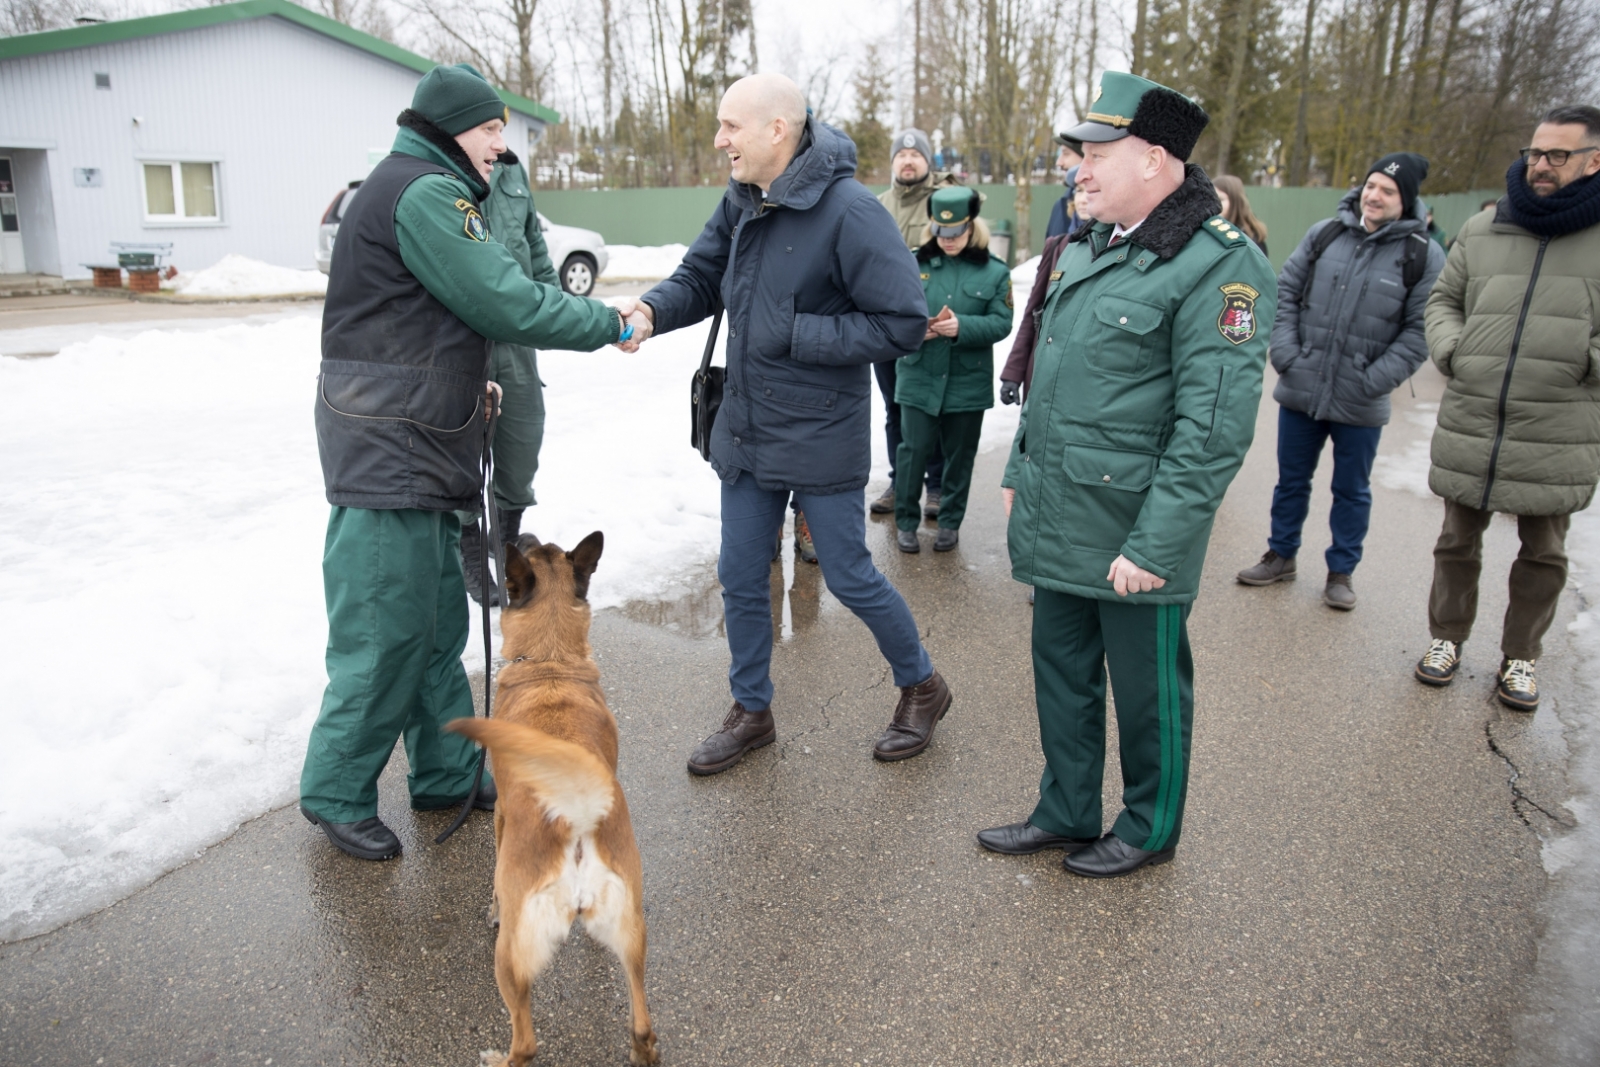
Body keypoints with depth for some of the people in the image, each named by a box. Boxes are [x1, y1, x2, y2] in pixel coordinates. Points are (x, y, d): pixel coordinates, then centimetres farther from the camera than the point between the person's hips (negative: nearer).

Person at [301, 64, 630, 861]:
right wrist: (607, 322, -6)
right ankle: (337, 792, 13)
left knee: (437, 616, 14)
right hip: (387, 454, -11)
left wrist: (463, 383, 11)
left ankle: (448, 772, 26)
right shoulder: (424, 192, -14)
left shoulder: (421, 188, 20)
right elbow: (505, 301, -18)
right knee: (387, 626, -3)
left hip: (417, 445, 11)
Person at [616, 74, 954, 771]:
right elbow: (700, 277, 9)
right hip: (745, 428, 7)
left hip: (821, 437, -6)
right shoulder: (740, 201, 2)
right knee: (740, 580, 13)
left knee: (849, 578, 7)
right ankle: (751, 712, 34)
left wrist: (795, 335, -20)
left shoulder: (849, 210, -19)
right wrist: (651, 310, -13)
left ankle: (922, 687, 33)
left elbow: (903, 324, -20)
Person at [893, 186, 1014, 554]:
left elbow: (1001, 322, -7)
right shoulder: (914, 262, 1)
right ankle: (906, 521, 17)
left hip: (968, 382, 0)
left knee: (959, 455, 11)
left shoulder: (995, 271, -1)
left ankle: (951, 522, 26)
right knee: (913, 450, 1)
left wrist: (962, 326, -23)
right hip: (918, 378, 0)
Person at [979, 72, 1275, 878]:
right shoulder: (1085, 251, 11)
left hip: (1132, 537, -8)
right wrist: (1019, 472, 17)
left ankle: (1151, 829, 33)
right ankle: (1067, 812, 38)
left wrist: (1155, 545, -22)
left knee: (1147, 689, 11)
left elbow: (1215, 426, -20)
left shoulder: (1217, 266, -16)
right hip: (1056, 524, 8)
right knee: (1060, 672, 19)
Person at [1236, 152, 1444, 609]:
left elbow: (1420, 329, -6)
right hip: (1300, 390, 2)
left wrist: (1376, 379, -15)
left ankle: (1342, 571, 27)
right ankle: (1281, 556, 32)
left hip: (1360, 404, -2)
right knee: (1291, 480, 15)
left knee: (1352, 491, 12)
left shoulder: (1424, 256, -5)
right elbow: (1286, 292, 6)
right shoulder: (1324, 234, 2)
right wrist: (1285, 352, -6)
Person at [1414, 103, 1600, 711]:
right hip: (1469, 426, 2)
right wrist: (1450, 349, 1)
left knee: (1543, 553, 11)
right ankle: (1447, 637, 32)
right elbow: (1443, 299, 17)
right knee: (1458, 542, 14)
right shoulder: (1481, 230, 7)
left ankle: (1520, 657, 28)